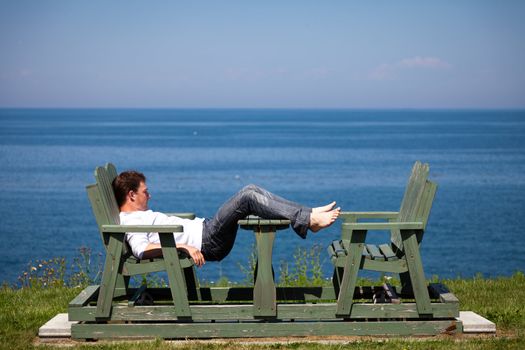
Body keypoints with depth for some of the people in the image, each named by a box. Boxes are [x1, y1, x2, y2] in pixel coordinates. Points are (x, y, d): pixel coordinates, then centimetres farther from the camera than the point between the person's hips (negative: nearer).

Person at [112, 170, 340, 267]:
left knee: (251, 190, 3)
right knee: (247, 197, -20)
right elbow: (141, 249, -26)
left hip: (204, 228, 11)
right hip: (206, 241, -11)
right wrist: (183, 246, -30)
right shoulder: (130, 221, -9)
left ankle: (308, 214, -1)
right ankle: (307, 220, -19)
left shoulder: (139, 215, 22)